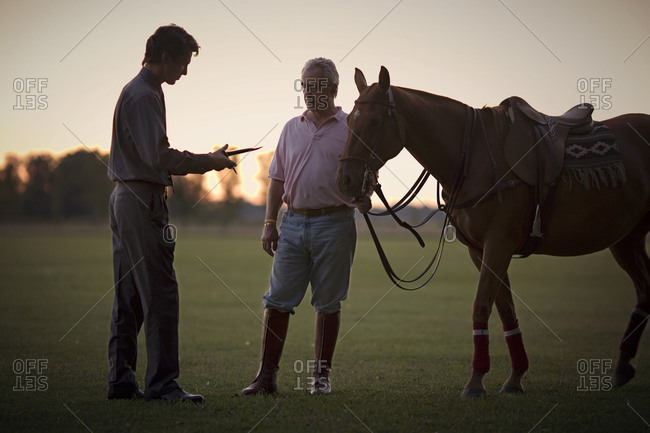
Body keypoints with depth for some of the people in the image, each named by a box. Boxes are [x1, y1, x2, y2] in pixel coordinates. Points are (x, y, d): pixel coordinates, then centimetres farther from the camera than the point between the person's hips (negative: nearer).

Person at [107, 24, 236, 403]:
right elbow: (159, 157, -20)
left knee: (129, 296, 11)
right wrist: (209, 161, -11)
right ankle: (162, 383, -9)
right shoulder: (144, 95, -13)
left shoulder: (136, 90, 19)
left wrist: (204, 160, 13)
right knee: (160, 294, -10)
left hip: (127, 198, 11)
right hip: (143, 201, -11)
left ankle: (121, 380, 15)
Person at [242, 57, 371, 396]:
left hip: (334, 224, -3)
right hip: (293, 224, 3)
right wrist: (269, 222, 8)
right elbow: (278, 180, 15)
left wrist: (364, 197, -22)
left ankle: (321, 375, 12)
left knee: (328, 304, 3)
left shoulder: (351, 128, 2)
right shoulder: (292, 129, 13)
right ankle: (267, 375, 4)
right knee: (277, 300, 0)